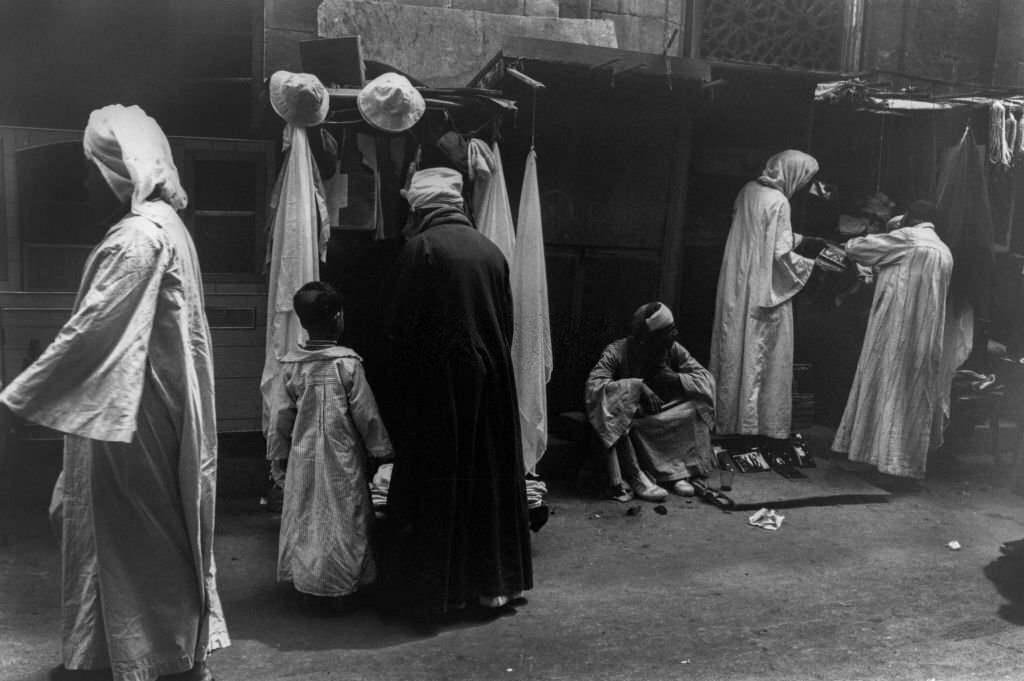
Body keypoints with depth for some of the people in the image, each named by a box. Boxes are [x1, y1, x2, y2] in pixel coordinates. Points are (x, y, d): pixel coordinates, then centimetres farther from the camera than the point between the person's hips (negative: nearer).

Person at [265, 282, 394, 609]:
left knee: (304, 517, 15)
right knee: (343, 519, 8)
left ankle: (304, 578, 23)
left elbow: (279, 419, 1)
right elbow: (367, 416, -9)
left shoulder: (289, 365, -4)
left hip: (303, 459, 3)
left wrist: (278, 459, 12)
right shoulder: (348, 363, -14)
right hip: (343, 462, -3)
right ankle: (341, 589, 15)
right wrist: (382, 451, 3)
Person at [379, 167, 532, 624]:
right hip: (491, 378, 5)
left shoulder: (421, 248, -10)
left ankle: (434, 590, 11)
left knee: (437, 483, 3)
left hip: (437, 382, -5)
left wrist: (402, 379, 3)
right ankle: (494, 581, 25)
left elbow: (397, 323, -9)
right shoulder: (490, 249, 6)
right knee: (489, 479, 14)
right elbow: (507, 320, 10)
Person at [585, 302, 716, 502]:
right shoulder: (617, 352, -18)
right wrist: (638, 386, -39)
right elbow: (594, 385, -32)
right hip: (625, 418, -3)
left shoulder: (673, 350, -6)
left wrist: (673, 378, -26)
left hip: (662, 418, 4)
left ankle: (678, 471, -16)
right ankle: (635, 476, -26)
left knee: (695, 408, -20)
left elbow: (706, 380, -9)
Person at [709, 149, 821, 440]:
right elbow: (781, 255, -19)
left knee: (734, 348, 15)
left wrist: (798, 237, 20)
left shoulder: (749, 190, 5)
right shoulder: (778, 202, -17)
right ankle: (755, 419, 12)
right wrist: (815, 265, -6)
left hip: (737, 286, 7)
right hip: (763, 290, -7)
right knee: (760, 354, 3)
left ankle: (727, 412, 25)